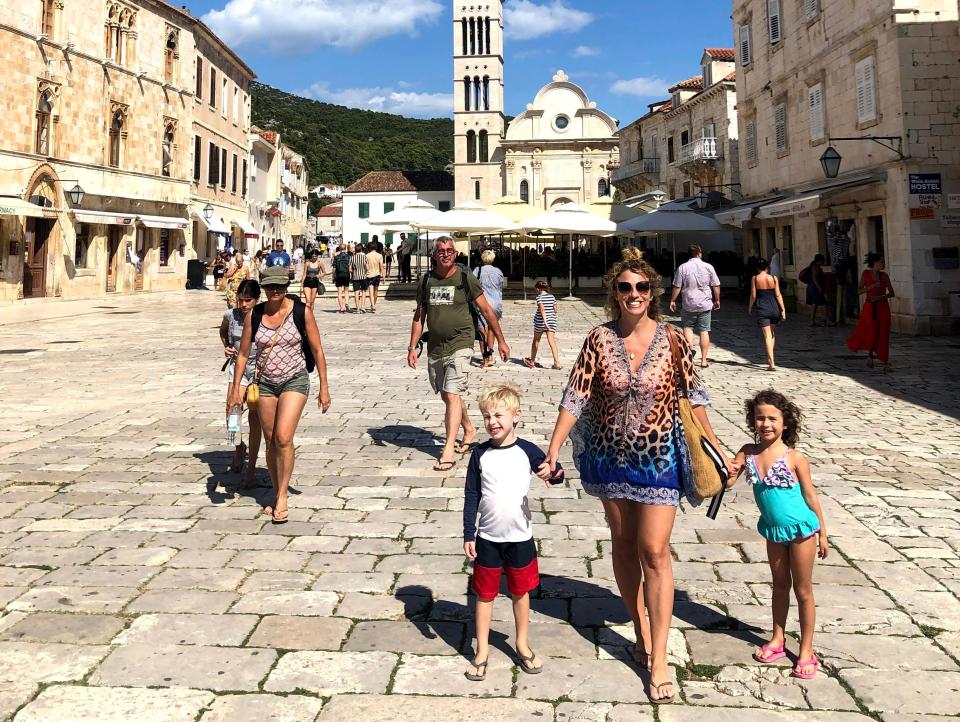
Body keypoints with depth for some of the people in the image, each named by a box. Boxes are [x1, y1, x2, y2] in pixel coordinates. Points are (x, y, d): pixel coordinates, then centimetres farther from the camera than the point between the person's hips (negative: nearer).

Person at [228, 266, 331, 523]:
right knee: (270, 442, 9)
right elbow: (243, 354, 7)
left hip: (295, 380, -3)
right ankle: (276, 494, 24)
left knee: (283, 438, -17)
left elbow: (317, 350, -2)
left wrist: (324, 387, -3)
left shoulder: (301, 312, -7)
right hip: (265, 383, 3)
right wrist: (236, 388, 5)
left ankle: (282, 497, -3)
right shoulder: (254, 315, -1)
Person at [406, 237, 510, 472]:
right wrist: (412, 347, 6)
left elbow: (486, 310, 1)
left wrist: (501, 340, 2)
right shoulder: (427, 280, 6)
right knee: (447, 395, 16)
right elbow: (419, 316, 12)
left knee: (452, 395, -14)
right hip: (435, 347, 5)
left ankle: (448, 452, -13)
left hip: (460, 344, -5)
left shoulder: (466, 278, -3)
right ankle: (469, 430, 40)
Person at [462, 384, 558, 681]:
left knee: (520, 592, 15)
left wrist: (549, 473, -27)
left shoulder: (527, 451, -8)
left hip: (520, 537, 0)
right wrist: (468, 535, -4)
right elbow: (471, 496, -1)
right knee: (485, 594, 10)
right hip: (488, 538, 0)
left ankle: (522, 645, 34)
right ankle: (482, 651, 24)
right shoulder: (480, 454, -5)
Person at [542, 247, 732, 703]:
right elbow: (575, 397, -9)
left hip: (658, 457, -2)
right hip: (611, 456, 2)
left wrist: (717, 450, 3)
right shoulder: (599, 340, -7)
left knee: (654, 552, -4)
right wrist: (553, 450, -16)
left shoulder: (673, 340, -8)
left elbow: (694, 397, 0)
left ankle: (659, 660, 5)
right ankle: (641, 632, 33)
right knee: (623, 544, 14)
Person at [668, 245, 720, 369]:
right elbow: (716, 286, 3)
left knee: (688, 327, 14)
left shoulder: (682, 267, -4)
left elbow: (677, 287, -2)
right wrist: (717, 300, 16)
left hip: (688, 305, -1)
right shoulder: (708, 267, -1)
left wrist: (672, 300, 9)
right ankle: (703, 360, 8)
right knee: (704, 331, 5)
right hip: (705, 304, 1)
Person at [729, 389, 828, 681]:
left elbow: (810, 496, -9)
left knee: (803, 590, 8)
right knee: (780, 585, 20)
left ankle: (806, 651, 19)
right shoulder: (748, 452, -8)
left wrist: (822, 533, -3)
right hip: (773, 530, 4)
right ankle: (777, 640, 33)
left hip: (801, 529, -4)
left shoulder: (794, 458, -18)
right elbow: (727, 482, -8)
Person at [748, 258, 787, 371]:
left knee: (767, 336, -4)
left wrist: (750, 307, 12)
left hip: (762, 309, -2)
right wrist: (783, 309, 1)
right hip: (774, 308, 2)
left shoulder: (754, 278, -4)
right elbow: (778, 295, -2)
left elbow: (753, 295, -3)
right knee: (773, 333, 22)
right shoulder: (774, 278, 1)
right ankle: (770, 358, 26)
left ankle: (772, 363, -11)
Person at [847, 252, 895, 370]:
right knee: (872, 333, -5)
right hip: (870, 307, -2)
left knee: (883, 334, -1)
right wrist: (872, 286, -18)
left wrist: (880, 297, -10)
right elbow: (860, 291, -5)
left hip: (883, 307, 3)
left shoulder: (884, 275, 6)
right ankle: (870, 354, 23)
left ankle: (885, 361, 6)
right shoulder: (866, 273, -1)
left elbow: (892, 293, 6)